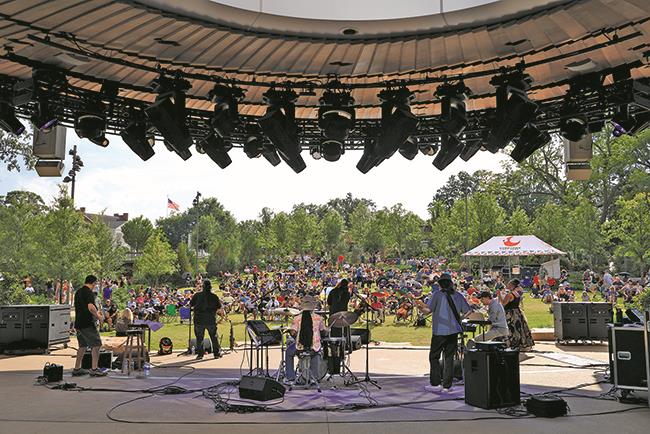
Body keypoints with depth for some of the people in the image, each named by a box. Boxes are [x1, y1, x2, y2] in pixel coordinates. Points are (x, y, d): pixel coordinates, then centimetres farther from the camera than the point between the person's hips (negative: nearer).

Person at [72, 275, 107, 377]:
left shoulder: (78, 292, 17)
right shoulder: (89, 292, -13)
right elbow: (90, 307, -26)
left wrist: (95, 313, 29)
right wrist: (98, 316, -11)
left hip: (78, 323, 9)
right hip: (87, 323, -9)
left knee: (82, 346, 17)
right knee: (96, 345, -5)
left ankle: (77, 369, 21)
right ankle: (94, 369, -7)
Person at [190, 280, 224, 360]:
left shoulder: (197, 295, -5)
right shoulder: (214, 296, -4)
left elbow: (191, 304, 4)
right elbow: (219, 308, 0)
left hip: (199, 320, 0)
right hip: (211, 320, 0)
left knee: (199, 338, 9)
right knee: (214, 337, 11)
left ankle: (200, 354, 8)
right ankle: (217, 353, 13)